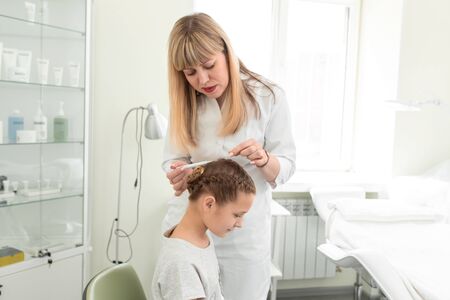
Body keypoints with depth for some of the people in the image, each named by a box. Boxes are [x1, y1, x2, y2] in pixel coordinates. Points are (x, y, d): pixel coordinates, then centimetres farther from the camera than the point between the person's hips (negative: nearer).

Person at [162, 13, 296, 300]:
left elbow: (286, 169, -5)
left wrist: (263, 159, -26)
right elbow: (173, 159, 2)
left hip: (245, 233, -2)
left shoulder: (269, 96, -8)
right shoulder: (184, 103, 1)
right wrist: (178, 175, -20)